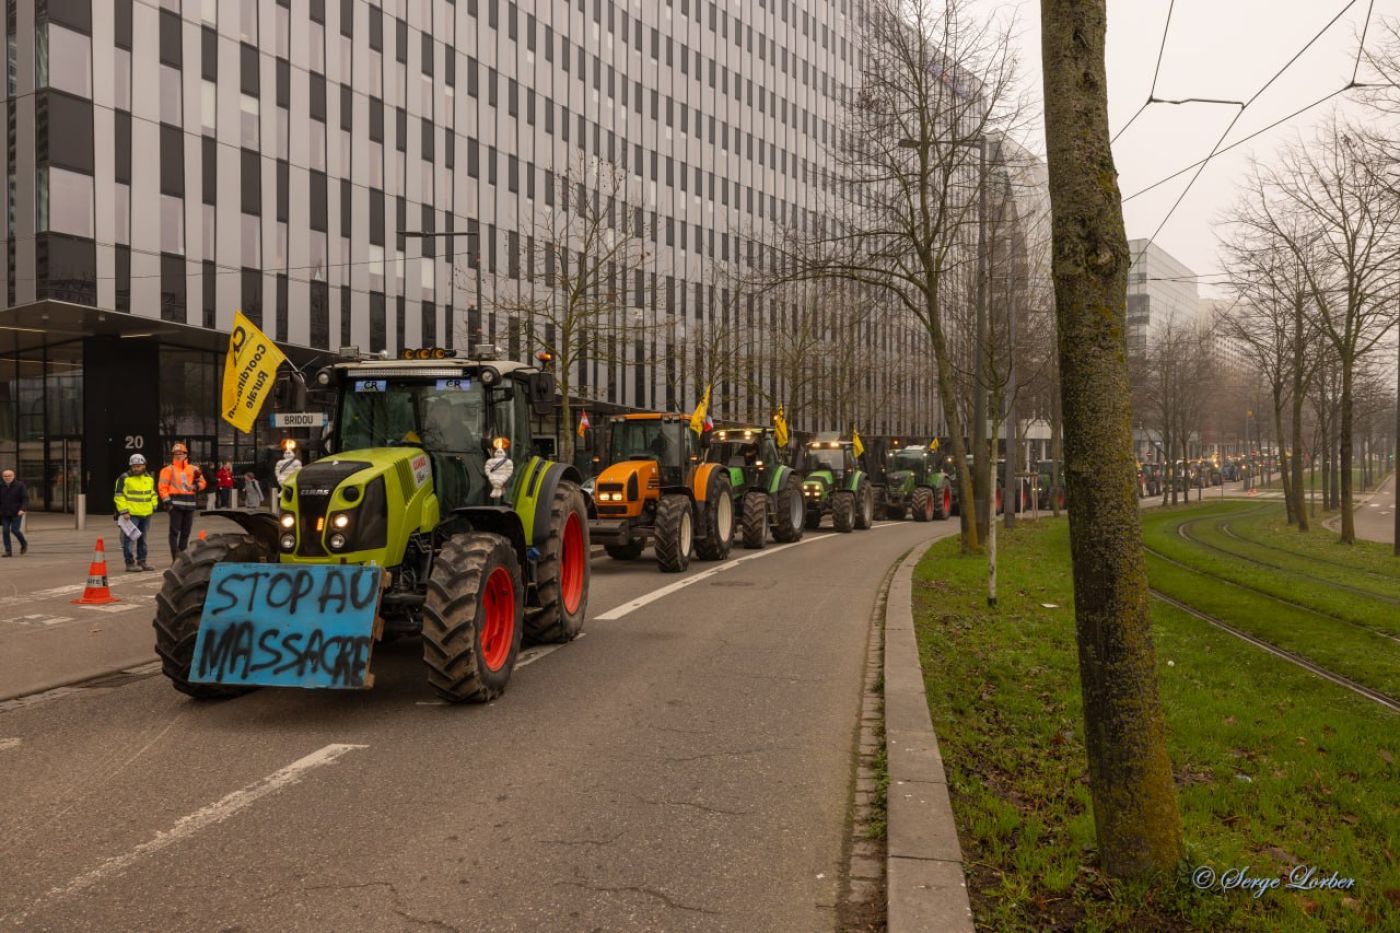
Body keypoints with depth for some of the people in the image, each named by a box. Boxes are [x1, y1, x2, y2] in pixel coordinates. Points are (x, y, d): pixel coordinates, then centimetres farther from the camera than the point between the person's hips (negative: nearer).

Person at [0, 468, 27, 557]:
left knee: (15, 530, -9)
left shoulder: (20, 485, -5)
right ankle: (8, 551, 1)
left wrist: (22, 509, -22)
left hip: (16, 513, -4)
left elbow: (25, 499, -9)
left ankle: (24, 543, 18)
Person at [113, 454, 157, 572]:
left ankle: (142, 561, 22)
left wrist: (154, 506, 16)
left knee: (143, 539, 13)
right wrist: (124, 511, -14)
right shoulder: (124, 478, -6)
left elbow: (153, 493, 25)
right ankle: (129, 563, -4)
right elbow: (119, 496, -8)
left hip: (146, 514, 6)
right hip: (130, 514, -6)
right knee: (129, 538, -8)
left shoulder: (149, 478, 13)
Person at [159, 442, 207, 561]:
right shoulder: (169, 470, 2)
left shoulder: (193, 469, 12)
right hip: (176, 503, -4)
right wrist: (167, 501, -13)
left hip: (190, 503, 4)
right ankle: (175, 558, -6)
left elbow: (203, 482, 17)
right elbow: (163, 487, -4)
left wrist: (197, 486, -5)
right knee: (175, 531, -6)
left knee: (186, 532, 10)